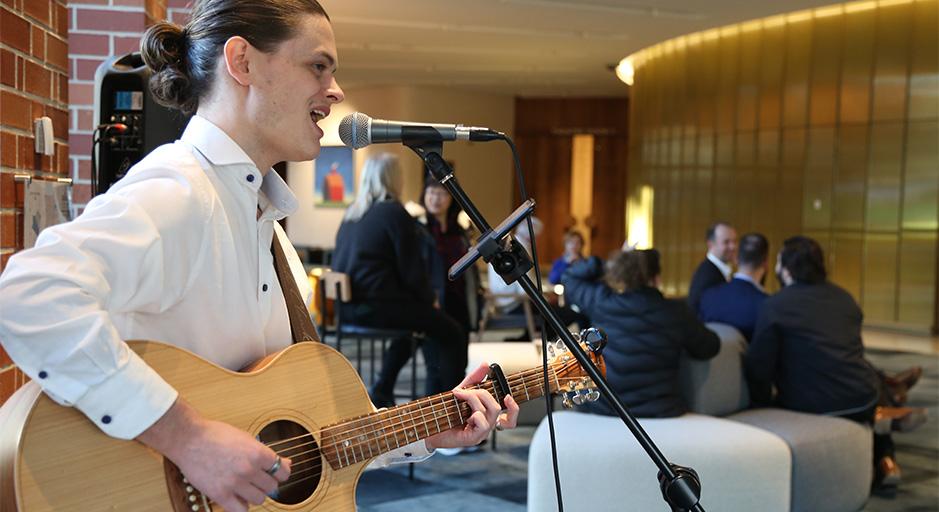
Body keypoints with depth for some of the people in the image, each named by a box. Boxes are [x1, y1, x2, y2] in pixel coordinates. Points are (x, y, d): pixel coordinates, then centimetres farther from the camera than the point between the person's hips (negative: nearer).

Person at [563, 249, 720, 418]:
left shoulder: (602, 303, -7)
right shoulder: (676, 313, -10)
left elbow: (570, 278, 13)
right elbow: (709, 348, 6)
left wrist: (603, 264, 6)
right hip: (660, 415, -2)